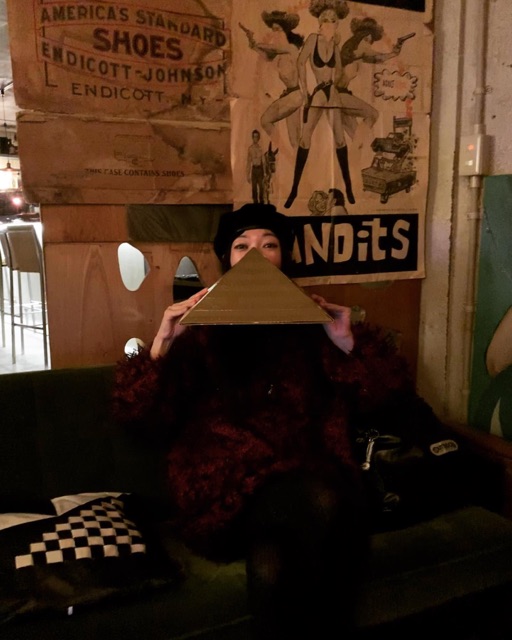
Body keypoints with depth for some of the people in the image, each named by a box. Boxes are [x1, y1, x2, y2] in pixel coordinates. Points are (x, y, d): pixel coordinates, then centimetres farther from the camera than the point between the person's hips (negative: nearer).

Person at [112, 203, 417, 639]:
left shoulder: (308, 323, 18)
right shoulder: (201, 331, 15)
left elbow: (385, 397, 11)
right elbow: (140, 414, 5)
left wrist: (349, 344, -5)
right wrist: (161, 345, -9)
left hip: (307, 479, 1)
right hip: (226, 487, -1)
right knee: (320, 501, -32)